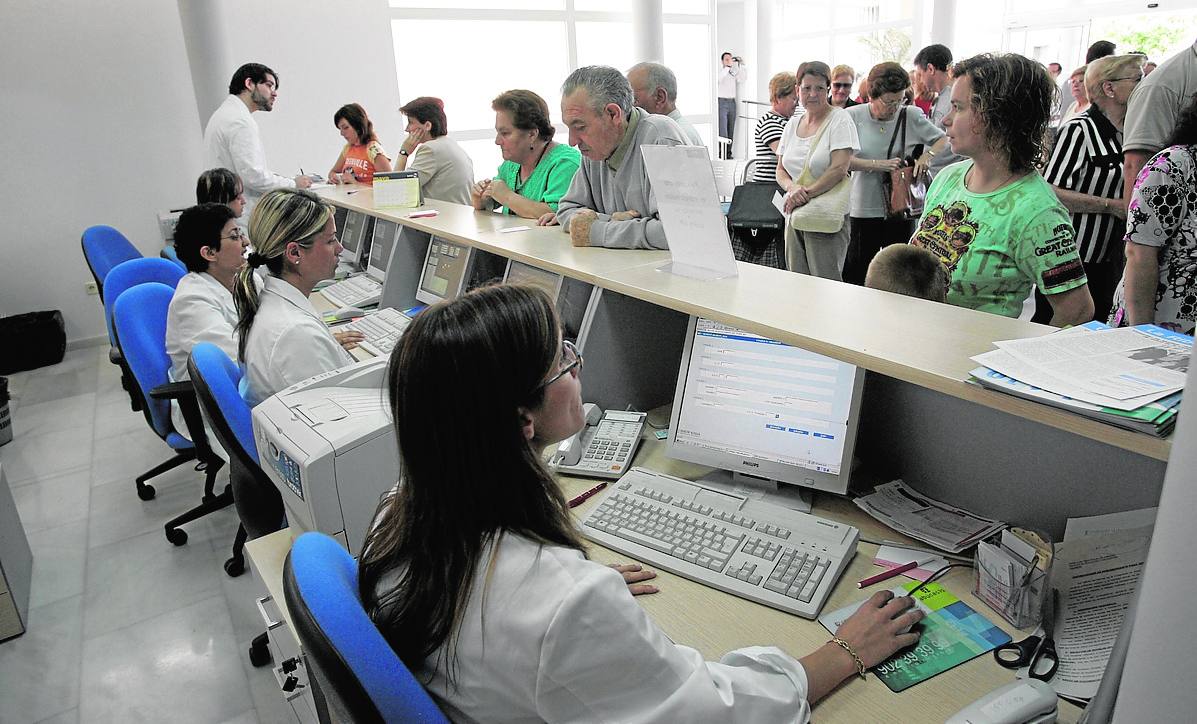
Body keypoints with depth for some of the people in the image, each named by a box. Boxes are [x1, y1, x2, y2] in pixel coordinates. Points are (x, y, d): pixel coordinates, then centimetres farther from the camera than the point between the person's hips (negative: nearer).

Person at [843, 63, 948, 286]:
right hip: (863, 210, -1)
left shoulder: (910, 116, 3)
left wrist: (928, 155, -11)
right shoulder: (853, 116, -1)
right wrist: (877, 164, -20)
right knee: (857, 272, 3)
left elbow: (944, 139, 10)